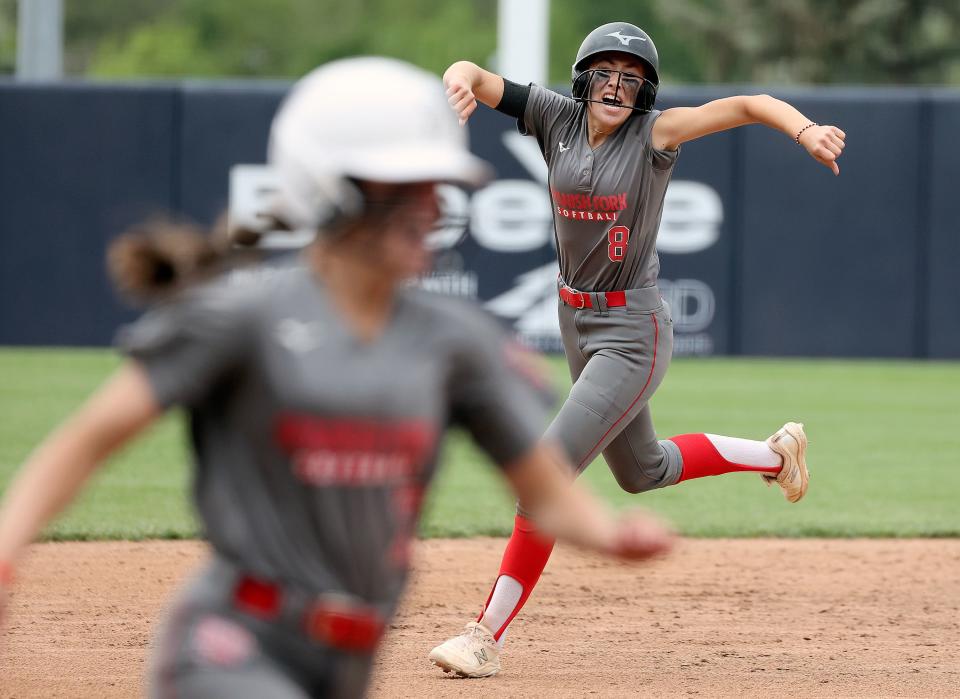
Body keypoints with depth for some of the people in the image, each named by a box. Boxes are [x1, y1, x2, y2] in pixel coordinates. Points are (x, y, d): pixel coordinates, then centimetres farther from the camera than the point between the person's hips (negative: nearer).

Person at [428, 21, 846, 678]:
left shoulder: (654, 134, -13)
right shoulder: (557, 117, -2)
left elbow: (748, 105, -23)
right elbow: (473, 75, -11)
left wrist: (807, 131, -43)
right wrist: (460, 82, -36)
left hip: (634, 334, -7)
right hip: (576, 322, 7)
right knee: (641, 472, 25)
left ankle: (489, 635, -10)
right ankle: (774, 454, 48)